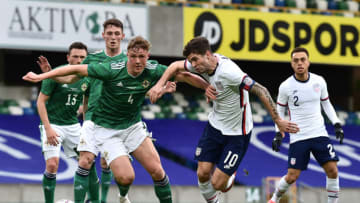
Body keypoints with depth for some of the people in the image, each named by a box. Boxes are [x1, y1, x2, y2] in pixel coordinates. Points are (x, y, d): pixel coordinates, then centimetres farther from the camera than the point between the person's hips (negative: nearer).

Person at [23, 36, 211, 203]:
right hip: (107, 130, -4)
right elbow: (76, 69, -20)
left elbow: (185, 76, 0)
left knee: (157, 170, -7)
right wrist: (41, 76, -20)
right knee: (126, 177, -17)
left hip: (133, 127, 4)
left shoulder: (154, 71, -14)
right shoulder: (112, 70, -25)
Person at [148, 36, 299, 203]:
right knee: (203, 174, 0)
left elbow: (260, 91, -28)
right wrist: (159, 85, -2)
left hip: (237, 133, -7)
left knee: (218, 184, -8)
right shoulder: (203, 64, -7)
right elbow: (176, 66, 13)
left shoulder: (228, 72, -31)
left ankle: (231, 175, 27)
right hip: (215, 125, 7)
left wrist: (278, 120, -26)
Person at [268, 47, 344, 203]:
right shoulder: (285, 86, -7)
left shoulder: (319, 81, 1)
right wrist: (278, 134, -2)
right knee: (292, 176, -5)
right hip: (298, 137, -3)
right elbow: (279, 110, 5)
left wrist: (337, 124, 7)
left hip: (319, 134, 3)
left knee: (332, 170, -8)